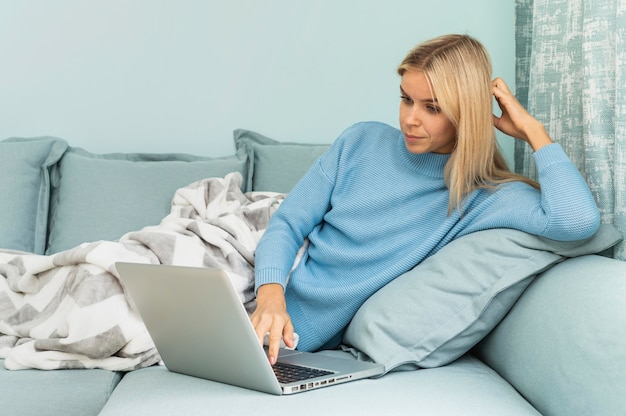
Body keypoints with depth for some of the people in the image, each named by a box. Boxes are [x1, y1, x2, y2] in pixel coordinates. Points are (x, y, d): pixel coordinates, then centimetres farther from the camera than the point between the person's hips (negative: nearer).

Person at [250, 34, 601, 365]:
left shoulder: (483, 197, -8)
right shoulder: (362, 141, 1)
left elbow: (579, 220, -26)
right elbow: (287, 225, 2)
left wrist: (531, 129, -14)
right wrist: (271, 295, -18)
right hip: (273, 315, 4)